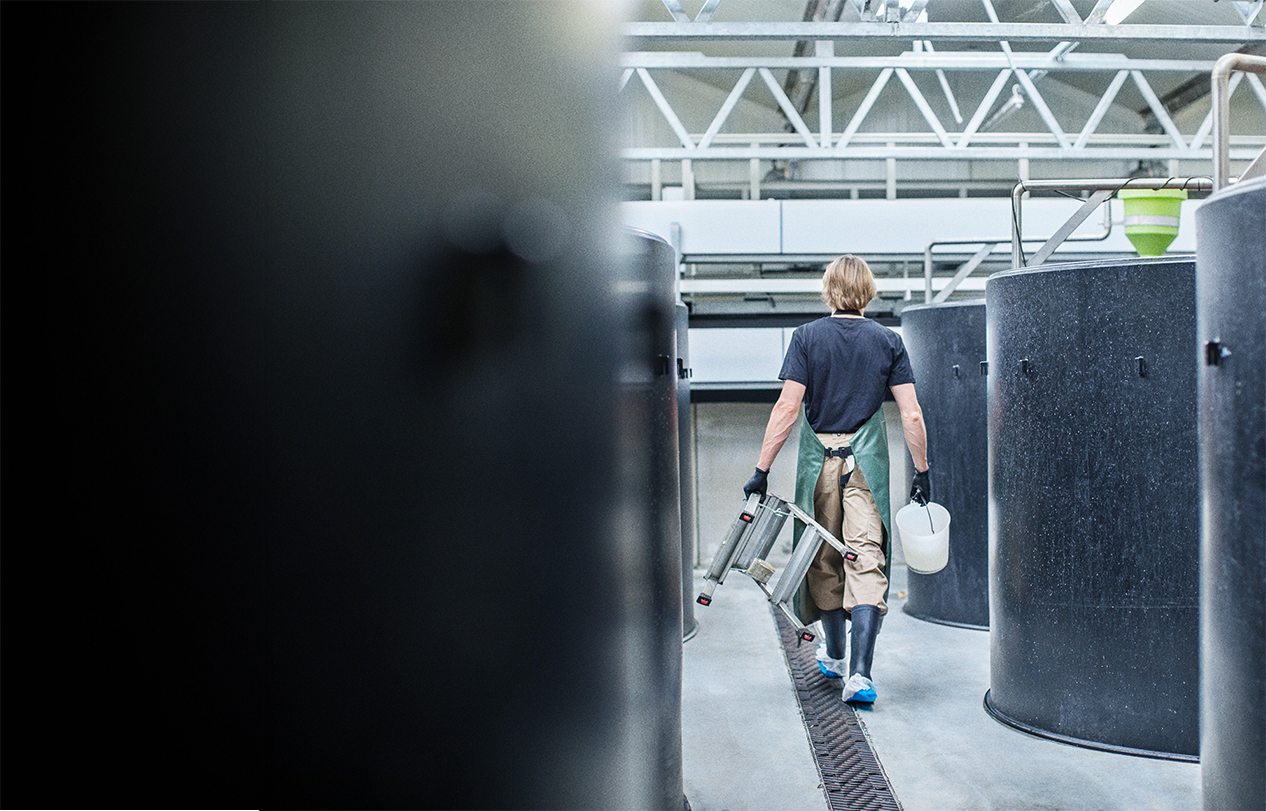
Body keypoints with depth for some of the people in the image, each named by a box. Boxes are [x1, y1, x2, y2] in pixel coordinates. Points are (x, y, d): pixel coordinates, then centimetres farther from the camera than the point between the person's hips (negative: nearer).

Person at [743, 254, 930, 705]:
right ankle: (859, 672, -11)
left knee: (824, 559, 16)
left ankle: (834, 656, 33)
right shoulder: (888, 341, 1)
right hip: (868, 464, 0)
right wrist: (922, 471, 7)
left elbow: (787, 408, -11)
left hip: (819, 461, 0)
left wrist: (762, 469, -9)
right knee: (867, 562, -1)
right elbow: (912, 416, -3)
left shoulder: (807, 337, -3)